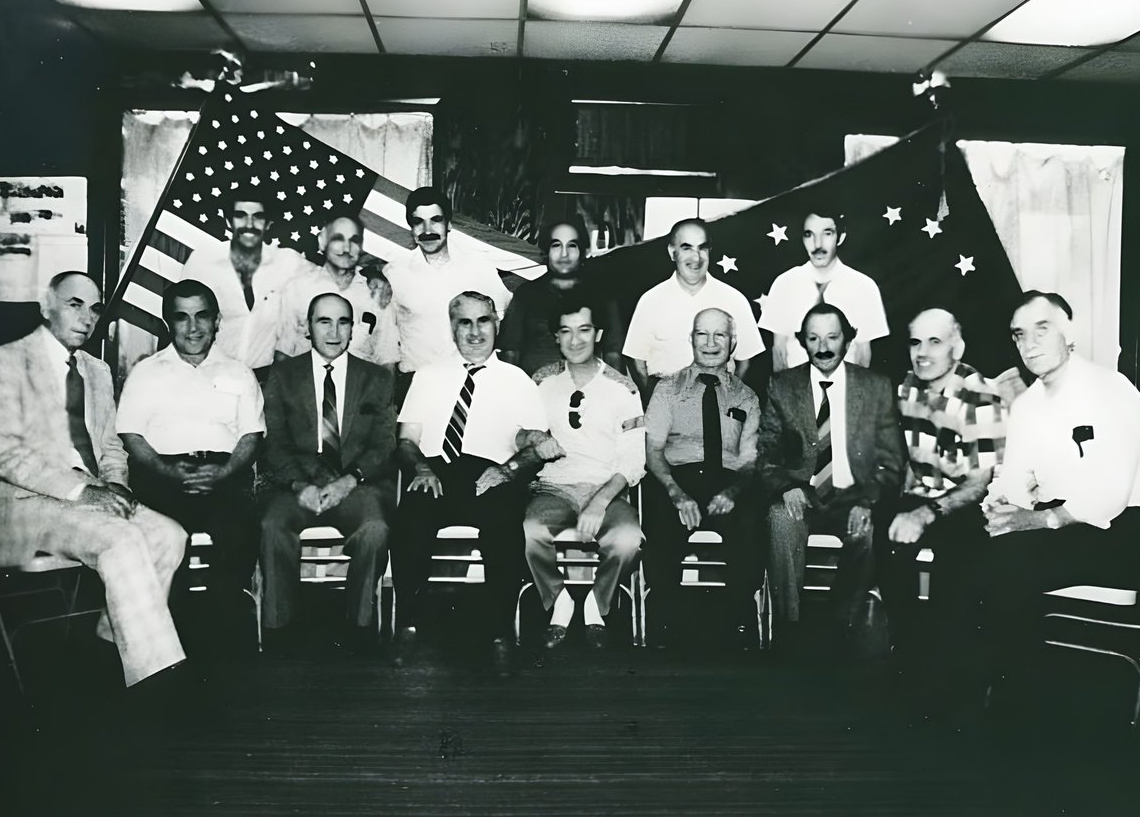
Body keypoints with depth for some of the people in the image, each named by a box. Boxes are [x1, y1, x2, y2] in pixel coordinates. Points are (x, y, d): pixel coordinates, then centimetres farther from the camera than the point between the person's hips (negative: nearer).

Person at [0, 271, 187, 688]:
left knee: (169, 535, -19)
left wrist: (112, 483, -2)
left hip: (89, 494, 7)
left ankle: (112, 642, -8)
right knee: (122, 539, -31)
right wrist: (80, 489, -21)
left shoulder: (98, 372, 20)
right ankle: (155, 676, -30)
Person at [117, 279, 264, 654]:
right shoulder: (146, 371, 20)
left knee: (241, 528, -33)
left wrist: (224, 472, -11)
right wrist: (168, 471, -11)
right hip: (162, 474, 0)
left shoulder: (238, 374, 22)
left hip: (224, 474, 0)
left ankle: (224, 640, -25)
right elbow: (130, 434, 8)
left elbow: (251, 435, 11)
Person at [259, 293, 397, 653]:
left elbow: (384, 445, 5)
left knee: (375, 528, -32)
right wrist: (299, 485, -13)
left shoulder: (377, 379, 15)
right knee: (273, 525, -31)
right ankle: (277, 630, -19)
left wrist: (348, 481, -13)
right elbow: (275, 444, 6)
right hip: (299, 484, 1)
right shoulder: (282, 375, 14)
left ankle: (360, 625, -17)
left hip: (357, 484, 0)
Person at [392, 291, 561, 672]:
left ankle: (500, 634, -25)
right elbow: (407, 440, 16)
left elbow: (535, 444, 8)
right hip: (435, 475, 1)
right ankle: (407, 626, -18)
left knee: (504, 524, -35)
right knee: (411, 519, -33)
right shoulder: (427, 376, 23)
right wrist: (421, 468, -6)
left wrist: (508, 468, -13)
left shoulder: (518, 381, 17)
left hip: (491, 479, -1)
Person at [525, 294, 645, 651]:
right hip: (554, 488, 1)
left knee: (628, 538, -33)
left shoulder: (622, 389, 3)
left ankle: (596, 603, -1)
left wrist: (600, 501, -17)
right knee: (530, 531, -33)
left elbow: (633, 461, -2)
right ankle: (560, 601, -3)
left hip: (607, 491, -1)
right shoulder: (542, 383, 9)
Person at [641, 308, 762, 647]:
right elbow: (653, 450, 4)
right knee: (663, 528, -33)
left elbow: (750, 460, 10)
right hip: (676, 478, -1)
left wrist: (732, 491, -14)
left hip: (728, 484, 1)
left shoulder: (746, 398, 19)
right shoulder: (668, 389, 16)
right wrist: (677, 492, -15)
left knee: (748, 527, -33)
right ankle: (667, 628, -16)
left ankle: (742, 627, -18)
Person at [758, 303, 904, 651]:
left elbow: (891, 462, 4)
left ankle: (840, 633, -16)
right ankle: (788, 631, -22)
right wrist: (786, 486, -17)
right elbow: (768, 455, 5)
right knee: (782, 518, -33)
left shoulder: (877, 387, 7)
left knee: (868, 531, -32)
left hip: (853, 497, 0)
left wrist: (867, 502, -14)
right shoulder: (781, 386, 7)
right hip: (801, 496, 0)